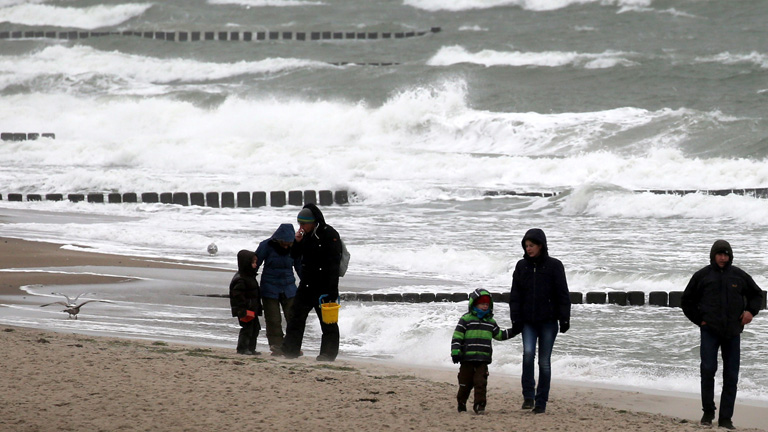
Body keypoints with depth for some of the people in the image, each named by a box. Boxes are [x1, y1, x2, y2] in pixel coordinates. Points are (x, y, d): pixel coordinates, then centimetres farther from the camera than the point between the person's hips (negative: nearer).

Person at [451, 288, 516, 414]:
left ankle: (479, 405, -4)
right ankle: (461, 403, 21)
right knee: (465, 383, 5)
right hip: (467, 358, -3)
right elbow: (457, 337, -5)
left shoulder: (490, 322, 14)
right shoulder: (466, 319, -2)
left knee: (481, 382, -7)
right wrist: (455, 352, -13)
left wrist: (514, 331, 19)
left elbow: (499, 335, 26)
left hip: (483, 360, 3)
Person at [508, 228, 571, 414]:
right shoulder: (522, 266, 7)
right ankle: (528, 395, -10)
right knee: (528, 353, -19)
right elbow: (515, 294, 8)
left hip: (548, 321, -2)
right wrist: (515, 319, 1)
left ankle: (541, 402, 10)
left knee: (544, 361, 2)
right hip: (528, 321, 2)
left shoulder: (554, 266, -1)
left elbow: (563, 294, -1)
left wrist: (564, 319, -6)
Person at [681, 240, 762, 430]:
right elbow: (687, 301, 12)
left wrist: (751, 311, 5)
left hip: (732, 333, 2)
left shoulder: (739, 276, 9)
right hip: (710, 331, -2)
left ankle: (726, 418, 6)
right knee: (708, 369, -14)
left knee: (731, 376, 1)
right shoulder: (702, 276, 5)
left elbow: (756, 294, 22)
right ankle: (708, 412, 0)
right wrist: (699, 320, 3)